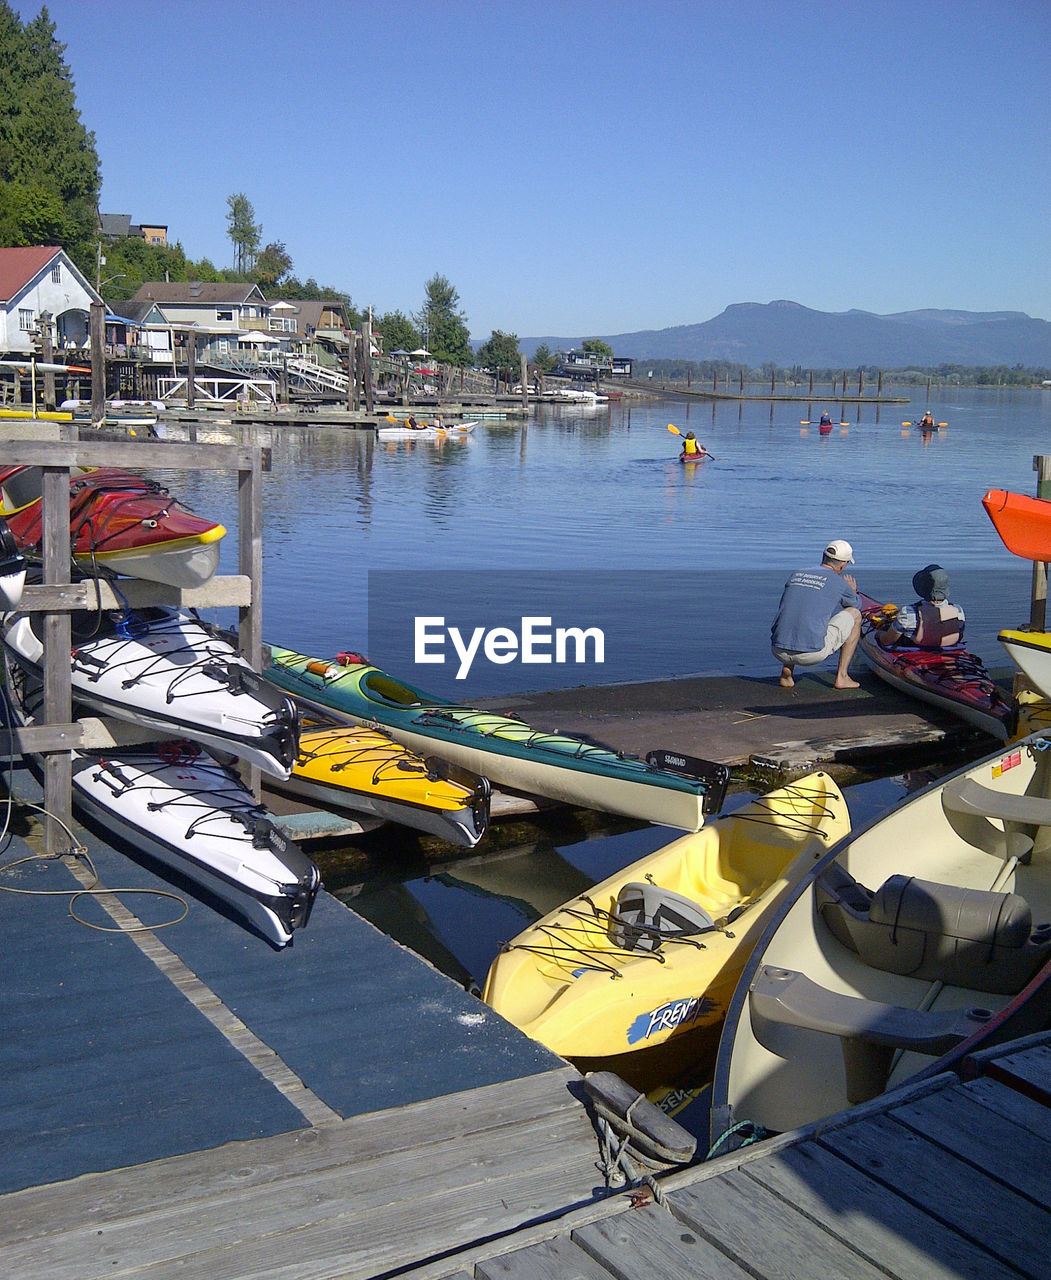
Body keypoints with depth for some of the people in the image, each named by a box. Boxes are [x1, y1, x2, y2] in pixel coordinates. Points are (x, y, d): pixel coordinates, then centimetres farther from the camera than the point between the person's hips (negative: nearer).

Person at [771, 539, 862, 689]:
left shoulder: (796, 574, 16)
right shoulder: (839, 583, 2)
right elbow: (857, 605, 25)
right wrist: (853, 593, 48)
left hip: (778, 652, 5)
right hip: (812, 653, -5)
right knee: (855, 614, 17)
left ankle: (786, 670, 18)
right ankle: (842, 677, 15)